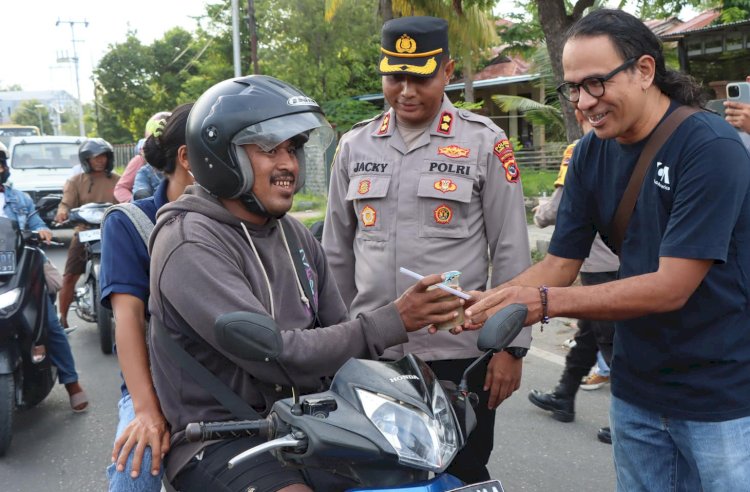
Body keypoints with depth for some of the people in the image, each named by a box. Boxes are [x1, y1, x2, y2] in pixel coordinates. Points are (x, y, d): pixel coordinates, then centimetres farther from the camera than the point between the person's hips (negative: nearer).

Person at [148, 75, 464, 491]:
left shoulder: (294, 235, 9)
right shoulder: (190, 245, -17)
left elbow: (335, 336, 9)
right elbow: (276, 356, -25)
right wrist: (393, 322, -24)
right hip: (217, 438, -7)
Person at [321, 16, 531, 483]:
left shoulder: (483, 142, -4)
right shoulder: (355, 146, 7)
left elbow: (511, 252, -3)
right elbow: (337, 253, 12)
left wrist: (511, 345, -6)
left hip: (458, 353, -3)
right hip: (370, 354, 4)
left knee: (462, 477, 11)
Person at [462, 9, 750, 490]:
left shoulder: (711, 147, -18)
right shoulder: (591, 154, 0)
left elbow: (672, 287, -24)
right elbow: (561, 264, 0)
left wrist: (545, 303, -30)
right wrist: (480, 304, -17)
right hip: (637, 390, 5)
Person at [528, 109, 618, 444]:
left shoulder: (580, 150, -13)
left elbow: (558, 209, -14)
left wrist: (540, 213, 8)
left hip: (601, 264, -8)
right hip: (626, 260, 8)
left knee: (612, 341, 0)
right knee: (588, 332, 20)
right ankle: (563, 397, 35)